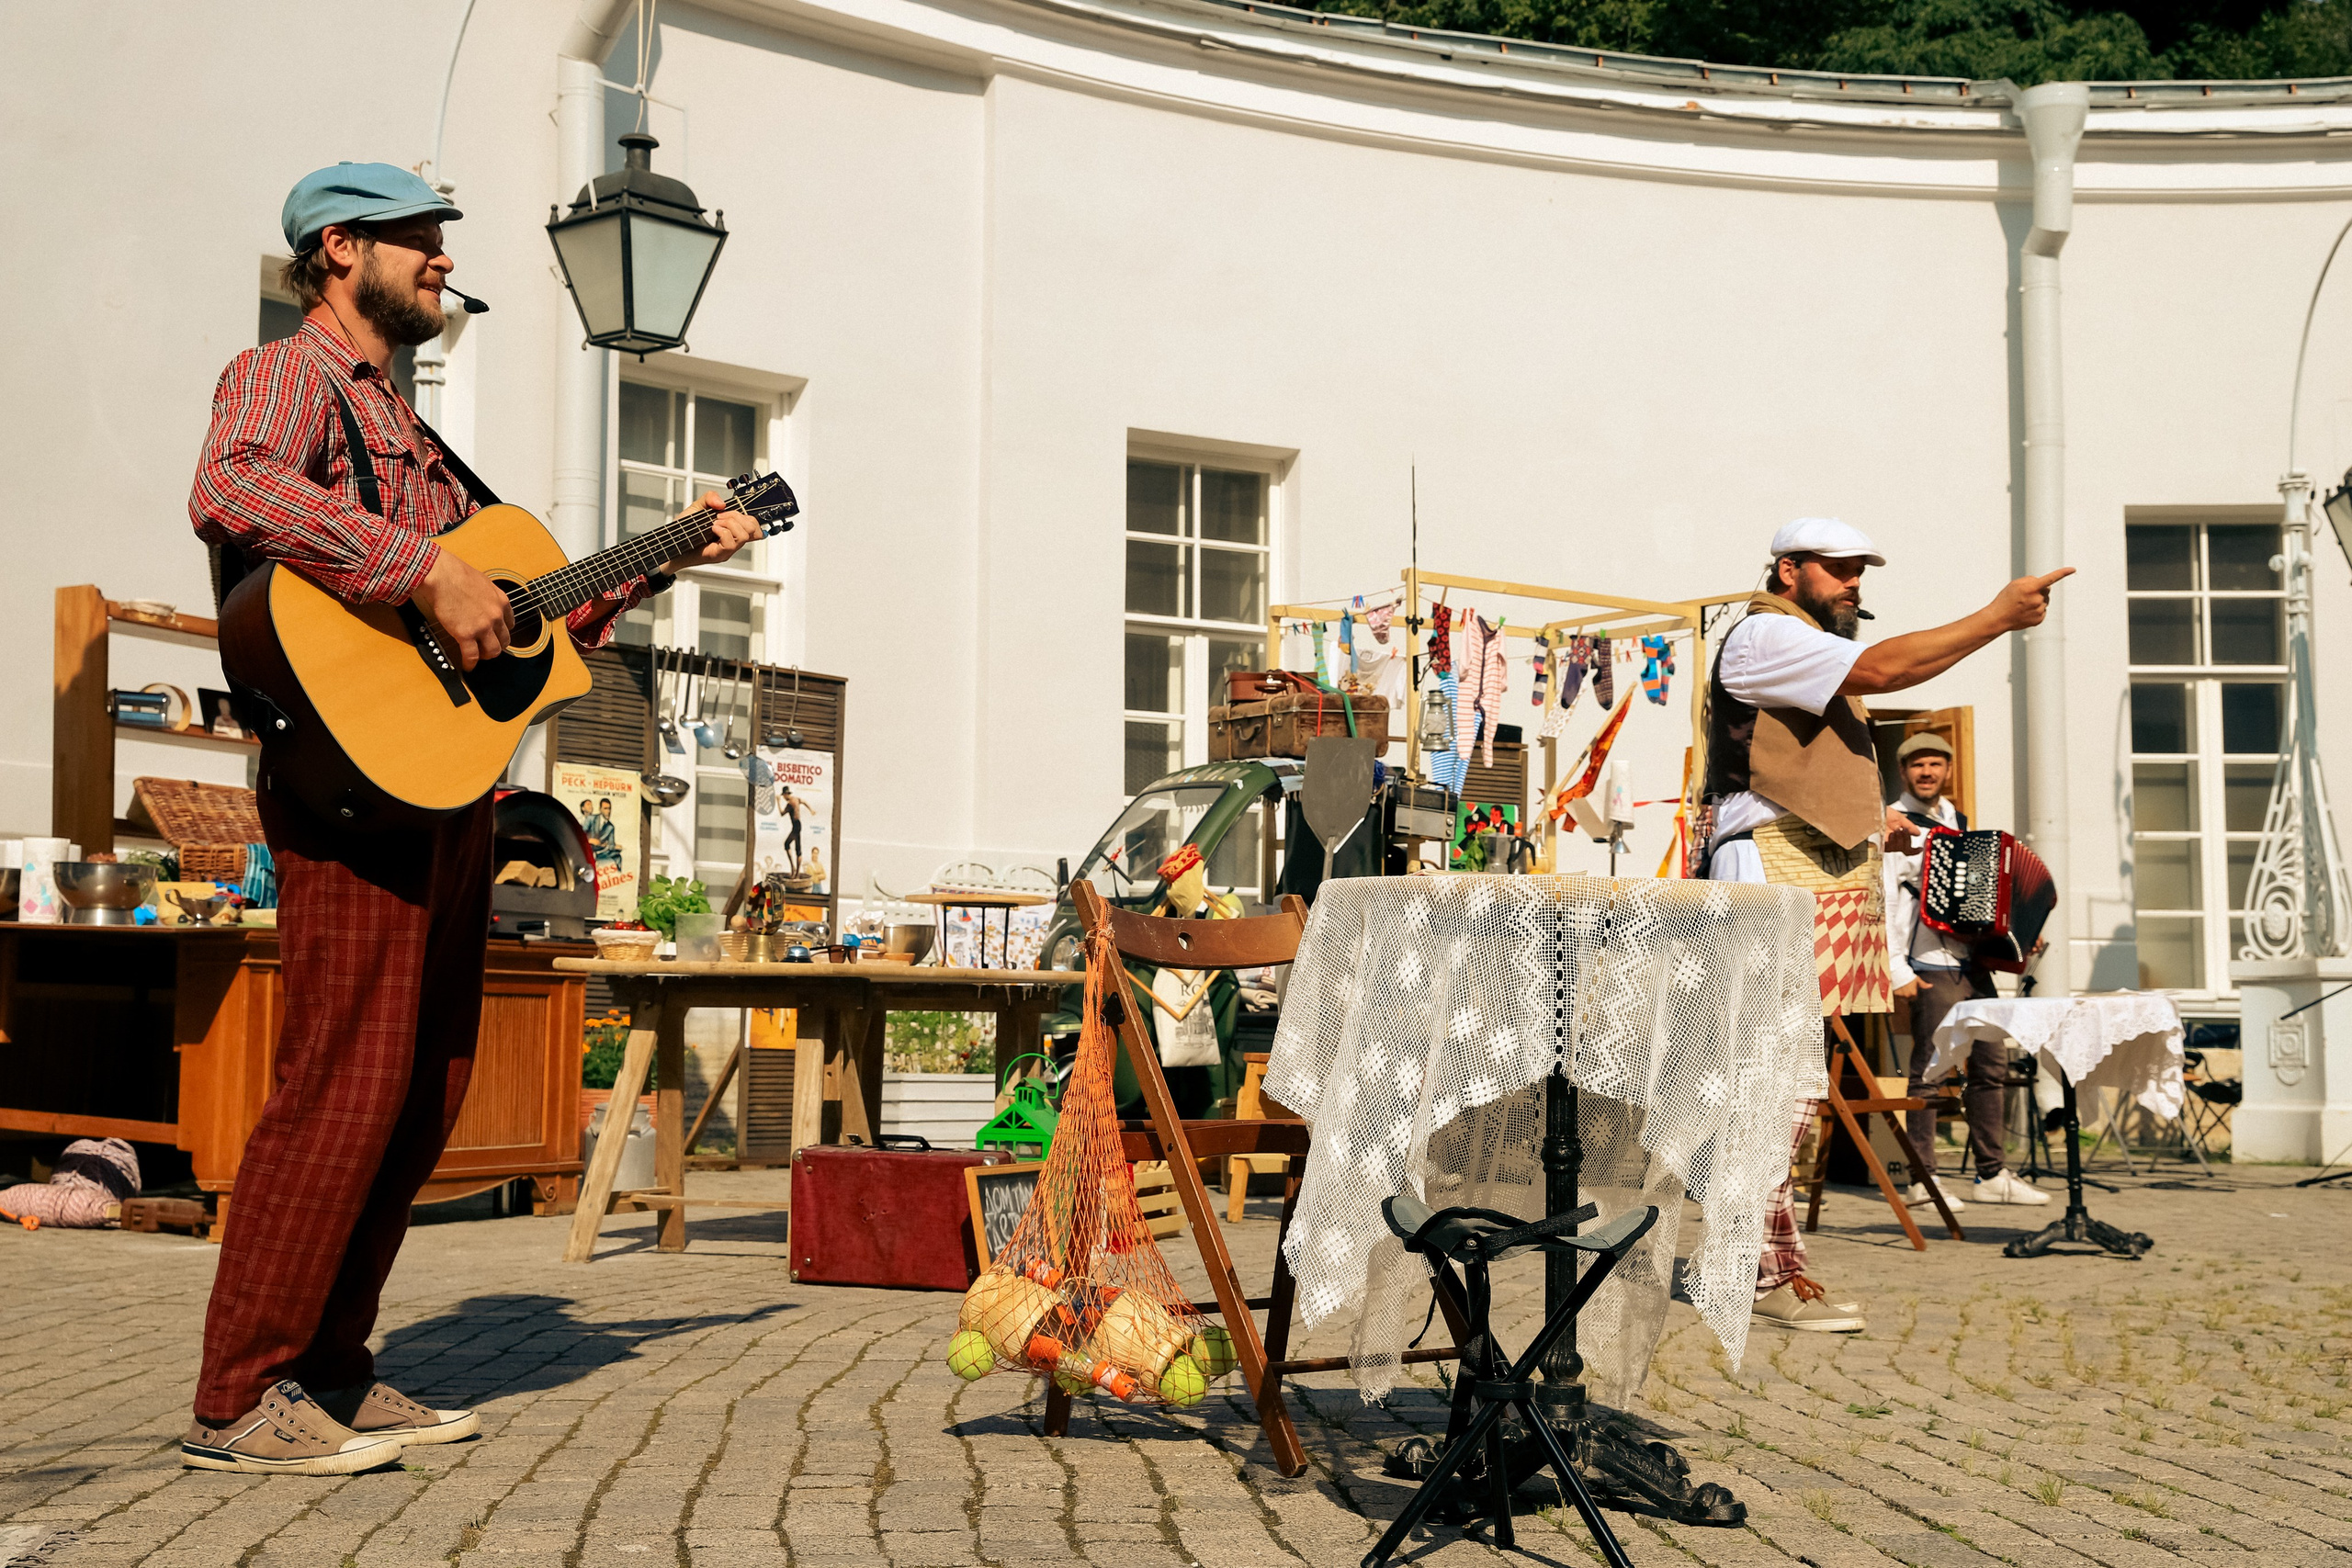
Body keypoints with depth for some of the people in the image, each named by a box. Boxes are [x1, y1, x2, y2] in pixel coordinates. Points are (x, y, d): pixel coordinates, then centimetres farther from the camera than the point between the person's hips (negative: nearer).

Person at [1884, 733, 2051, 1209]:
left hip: (1973, 959, 8)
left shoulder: (1956, 818, 18)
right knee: (1931, 1071, -6)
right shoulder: (1895, 825, -6)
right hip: (1931, 967, -8)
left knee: (1991, 1063, 8)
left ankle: (1992, 1175, 14)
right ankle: (1922, 1179, 0)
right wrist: (1897, 971, -17)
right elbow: (1884, 902, -12)